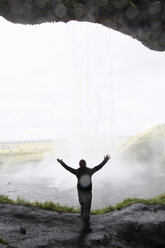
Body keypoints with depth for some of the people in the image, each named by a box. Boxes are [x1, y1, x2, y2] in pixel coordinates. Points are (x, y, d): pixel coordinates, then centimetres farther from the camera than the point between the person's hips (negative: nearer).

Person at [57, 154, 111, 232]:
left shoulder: (77, 171, -2)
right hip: (87, 192, -3)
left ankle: (86, 223, 37)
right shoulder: (90, 170, -5)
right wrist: (105, 160, 16)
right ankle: (85, 227, 2)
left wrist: (61, 162, 24)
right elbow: (99, 166, 3)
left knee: (83, 207, 24)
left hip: (80, 192, 3)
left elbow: (68, 168, 9)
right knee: (87, 210, 1)